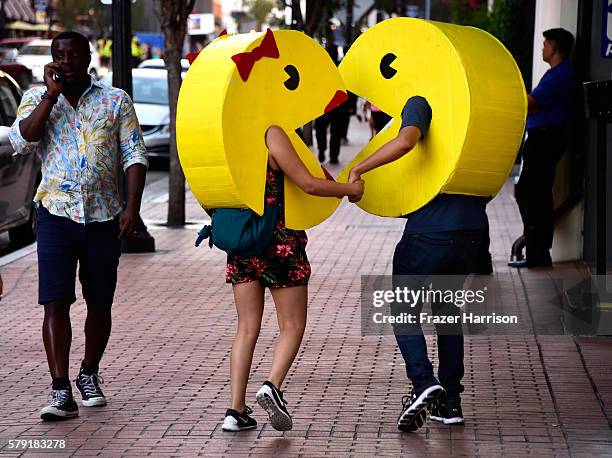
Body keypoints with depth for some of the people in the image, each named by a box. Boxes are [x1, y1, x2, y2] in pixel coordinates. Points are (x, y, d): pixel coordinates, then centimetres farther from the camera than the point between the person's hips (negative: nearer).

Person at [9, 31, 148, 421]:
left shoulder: (116, 101, 7)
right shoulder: (37, 98, 7)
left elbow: (135, 155, 4)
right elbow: (21, 141, -10)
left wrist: (133, 206, -7)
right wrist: (52, 94, -11)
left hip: (104, 216, 1)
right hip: (56, 213, -1)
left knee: (100, 304, 9)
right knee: (56, 303, -10)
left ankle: (90, 374, 30)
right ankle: (61, 392, -12)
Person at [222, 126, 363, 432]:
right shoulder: (272, 135, -14)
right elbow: (308, 184, -15)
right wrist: (351, 189, 0)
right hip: (279, 241, -6)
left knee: (247, 328, 9)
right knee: (292, 326, 6)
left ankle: (236, 410, 2)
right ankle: (272, 385, -17)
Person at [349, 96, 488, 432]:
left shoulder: (421, 103, -7)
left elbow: (406, 140, -28)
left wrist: (358, 170, -20)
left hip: (430, 230, -6)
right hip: (473, 226, 6)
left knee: (403, 310, 8)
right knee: (448, 309, 20)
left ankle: (423, 382, -13)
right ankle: (450, 402, 18)